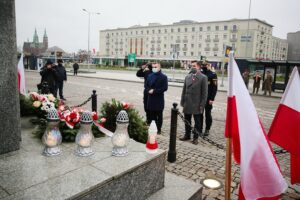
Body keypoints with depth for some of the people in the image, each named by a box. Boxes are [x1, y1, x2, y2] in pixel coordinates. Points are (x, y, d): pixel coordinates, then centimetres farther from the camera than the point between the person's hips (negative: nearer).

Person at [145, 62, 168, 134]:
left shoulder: (163, 77, -4)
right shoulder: (150, 76, 11)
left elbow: (165, 88, -13)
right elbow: (146, 85, 12)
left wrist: (154, 91, -16)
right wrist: (149, 90, -10)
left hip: (159, 100, -4)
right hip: (151, 99, 4)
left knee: (159, 115, 7)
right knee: (152, 115, 10)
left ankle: (159, 129, 17)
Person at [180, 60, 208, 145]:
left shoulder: (203, 78, -6)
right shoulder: (187, 77, 8)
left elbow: (204, 93, -8)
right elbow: (184, 90, 10)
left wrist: (202, 105, -11)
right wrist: (182, 101, 5)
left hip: (196, 104, -4)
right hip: (187, 103, 5)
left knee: (197, 122, 8)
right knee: (187, 121, 15)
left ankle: (195, 137, 21)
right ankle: (187, 135, 30)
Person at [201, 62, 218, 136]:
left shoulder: (213, 75, -5)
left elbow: (215, 88, -9)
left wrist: (212, 99, -14)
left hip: (208, 98, -4)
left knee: (208, 114, 5)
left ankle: (207, 130, 15)